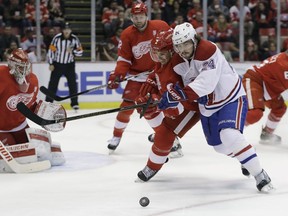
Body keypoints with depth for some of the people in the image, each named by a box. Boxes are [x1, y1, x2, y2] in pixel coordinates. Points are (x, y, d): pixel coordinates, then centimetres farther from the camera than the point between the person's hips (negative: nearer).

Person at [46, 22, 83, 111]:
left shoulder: (74, 38, -8)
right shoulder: (57, 38, -13)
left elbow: (80, 52, -4)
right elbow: (51, 50, -7)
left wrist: (72, 51, -24)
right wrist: (51, 64, -8)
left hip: (69, 64, 1)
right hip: (57, 64, -1)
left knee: (72, 83, -3)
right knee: (53, 84, 1)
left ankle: (74, 103, 6)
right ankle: (48, 102, 8)